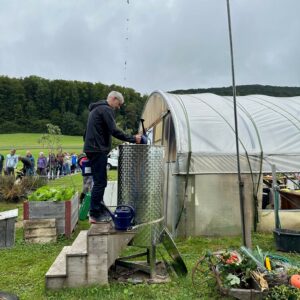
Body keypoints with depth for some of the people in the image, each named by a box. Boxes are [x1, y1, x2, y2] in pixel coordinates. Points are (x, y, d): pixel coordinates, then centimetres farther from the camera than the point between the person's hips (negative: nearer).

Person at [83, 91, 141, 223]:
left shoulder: (96, 109, 23)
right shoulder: (106, 109, -9)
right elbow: (114, 131, -18)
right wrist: (133, 138, -12)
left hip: (91, 148, 10)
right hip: (98, 149, -10)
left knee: (100, 181, 14)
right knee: (100, 182, -7)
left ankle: (99, 209, 21)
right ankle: (94, 215, -2)